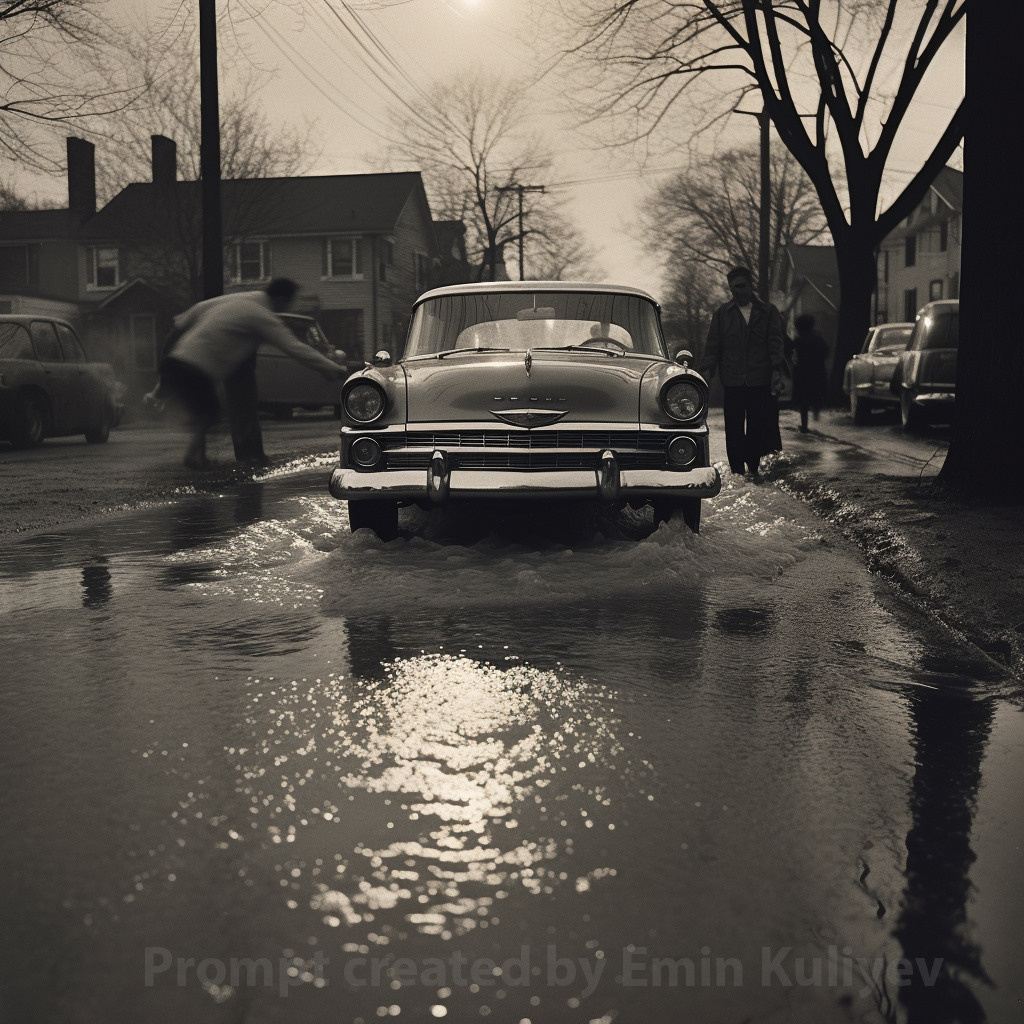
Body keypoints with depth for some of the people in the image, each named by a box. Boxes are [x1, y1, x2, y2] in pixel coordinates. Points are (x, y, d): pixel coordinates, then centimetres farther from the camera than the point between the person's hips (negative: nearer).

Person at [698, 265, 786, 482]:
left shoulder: (768, 312, 10)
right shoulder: (722, 314, 11)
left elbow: (776, 344, 5)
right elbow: (712, 346, 8)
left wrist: (777, 371, -8)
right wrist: (705, 372, -4)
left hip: (761, 382, 0)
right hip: (733, 382, 0)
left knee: (759, 426, 2)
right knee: (734, 429, 1)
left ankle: (753, 467, 16)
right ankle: (737, 470, 10)